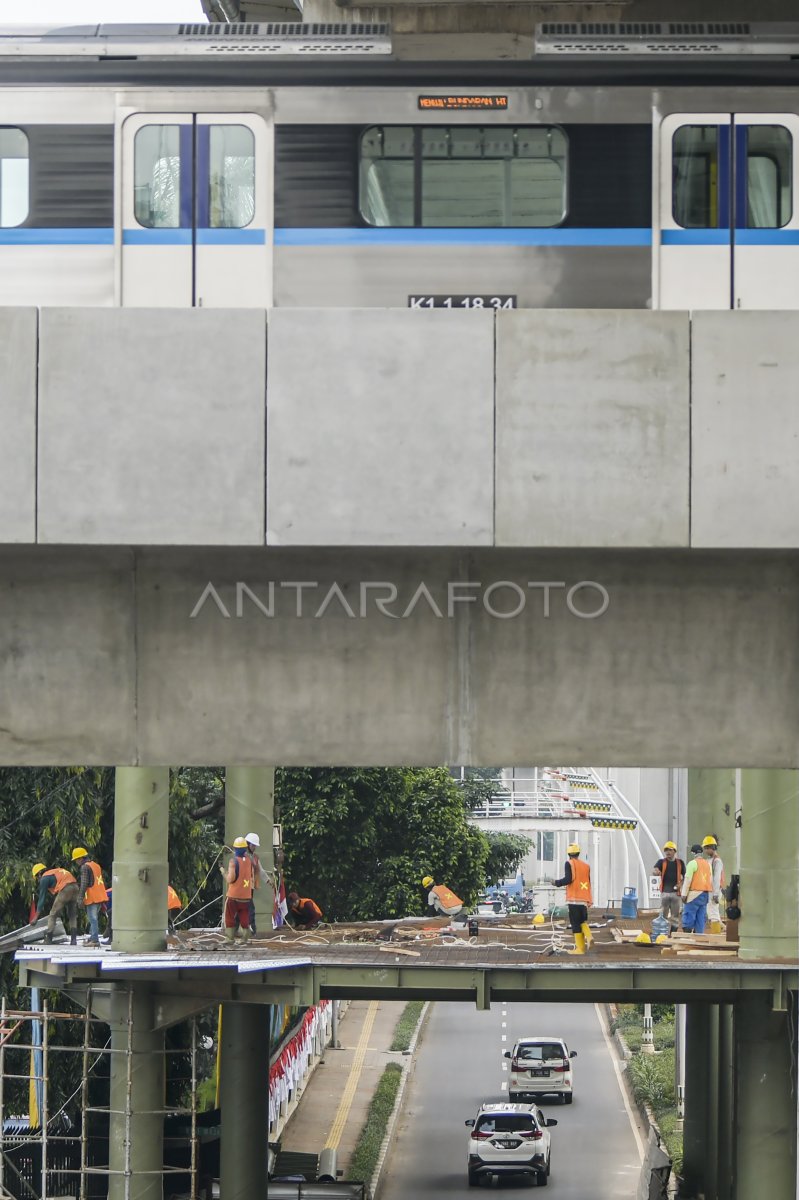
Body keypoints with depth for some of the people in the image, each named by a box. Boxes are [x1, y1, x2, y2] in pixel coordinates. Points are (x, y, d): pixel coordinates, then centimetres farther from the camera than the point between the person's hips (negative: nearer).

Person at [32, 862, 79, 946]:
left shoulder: (44, 878, 9)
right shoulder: (57, 871, 31)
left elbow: (42, 897, 7)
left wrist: (36, 916, 11)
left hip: (65, 890, -7)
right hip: (75, 887, 7)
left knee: (53, 915, 4)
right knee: (72, 916, 19)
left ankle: (48, 940, 1)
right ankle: (73, 940, 11)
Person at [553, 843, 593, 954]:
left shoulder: (569, 864, -5)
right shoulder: (586, 866, 13)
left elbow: (568, 879, -16)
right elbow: (588, 883, 15)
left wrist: (557, 883, 1)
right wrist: (589, 901, 20)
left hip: (574, 898, -6)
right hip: (584, 899, 6)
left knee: (575, 923, -2)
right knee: (583, 921, 18)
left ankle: (580, 948, -3)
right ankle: (588, 936, -8)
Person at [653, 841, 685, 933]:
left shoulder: (680, 863, 10)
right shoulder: (662, 862, 5)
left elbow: (685, 876, 15)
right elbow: (655, 869, -13)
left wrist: (681, 884, -5)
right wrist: (656, 871, -37)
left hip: (676, 892, 1)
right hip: (665, 891, -1)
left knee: (675, 915, 4)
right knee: (663, 914, 0)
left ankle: (673, 932, 9)